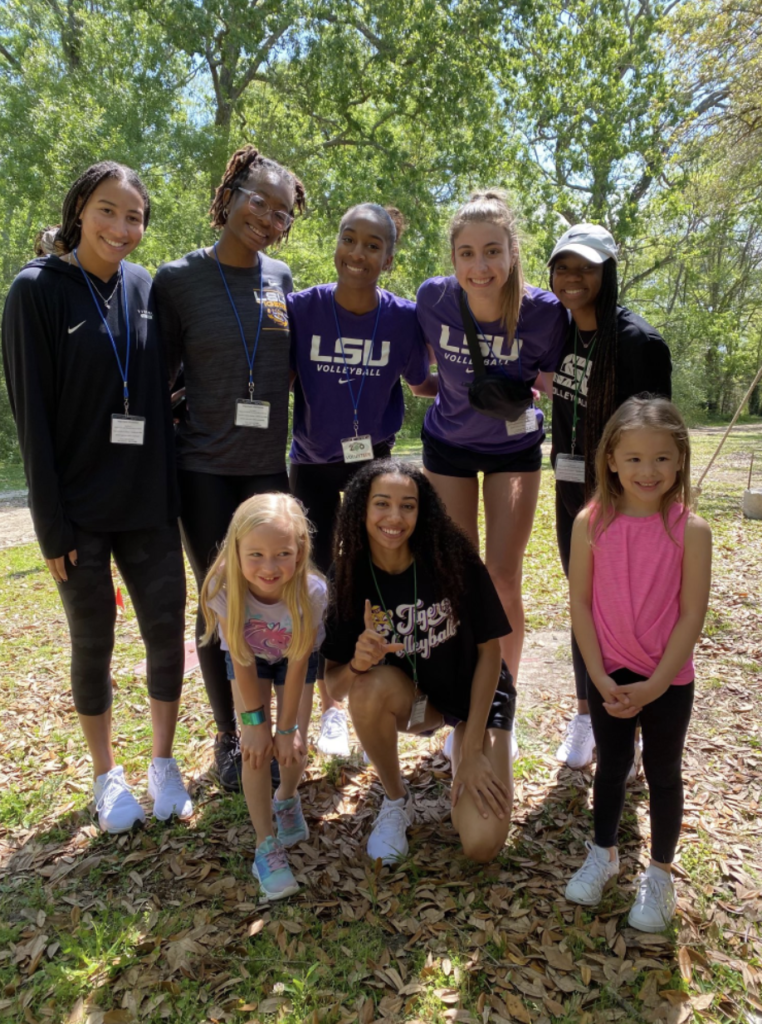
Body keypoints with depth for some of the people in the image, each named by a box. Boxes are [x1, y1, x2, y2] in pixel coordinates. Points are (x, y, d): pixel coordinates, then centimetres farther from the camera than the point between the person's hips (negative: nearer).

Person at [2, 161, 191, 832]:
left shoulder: (148, 289, 6)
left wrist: (173, 491, 4)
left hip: (149, 501, 3)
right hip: (80, 509, -3)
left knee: (166, 630, 6)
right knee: (93, 640, 9)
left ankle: (164, 763, 27)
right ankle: (107, 775, 29)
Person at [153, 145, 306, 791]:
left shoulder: (282, 279, 6)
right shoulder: (178, 279, -3)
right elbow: (159, 374, 1)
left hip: (269, 465, 3)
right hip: (204, 470, -2)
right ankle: (228, 739, 28)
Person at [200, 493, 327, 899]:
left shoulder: (310, 591, -38)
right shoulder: (225, 587, -36)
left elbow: (297, 663, -25)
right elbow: (241, 659, -23)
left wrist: (288, 728, -17)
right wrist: (255, 719, -17)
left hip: (297, 656, 0)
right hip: (249, 657, 0)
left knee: (293, 746, -4)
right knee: (255, 747, -11)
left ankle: (287, 798, 31)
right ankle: (266, 845, 4)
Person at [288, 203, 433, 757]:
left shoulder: (403, 318, -12)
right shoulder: (301, 307, -14)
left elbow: (421, 384, 3)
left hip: (373, 461, 0)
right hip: (313, 462, 0)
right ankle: (330, 706, 27)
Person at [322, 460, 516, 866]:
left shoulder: (453, 561, -23)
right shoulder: (352, 578, -16)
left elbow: (489, 651, -14)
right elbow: (334, 688, -13)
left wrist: (473, 749, -15)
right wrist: (357, 663, -37)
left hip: (477, 694, -2)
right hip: (413, 697, 2)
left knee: (481, 845, -16)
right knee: (370, 687, -34)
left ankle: (461, 747, 16)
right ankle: (395, 801, -4)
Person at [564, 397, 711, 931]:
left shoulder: (691, 530, -15)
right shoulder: (591, 523, -11)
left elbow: (692, 615, -12)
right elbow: (580, 603, -7)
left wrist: (654, 685, -14)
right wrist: (599, 677, -10)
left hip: (669, 680, -1)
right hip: (609, 676, 1)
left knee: (663, 774, 15)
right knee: (611, 767, 19)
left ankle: (660, 874, 36)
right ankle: (603, 855, 41)